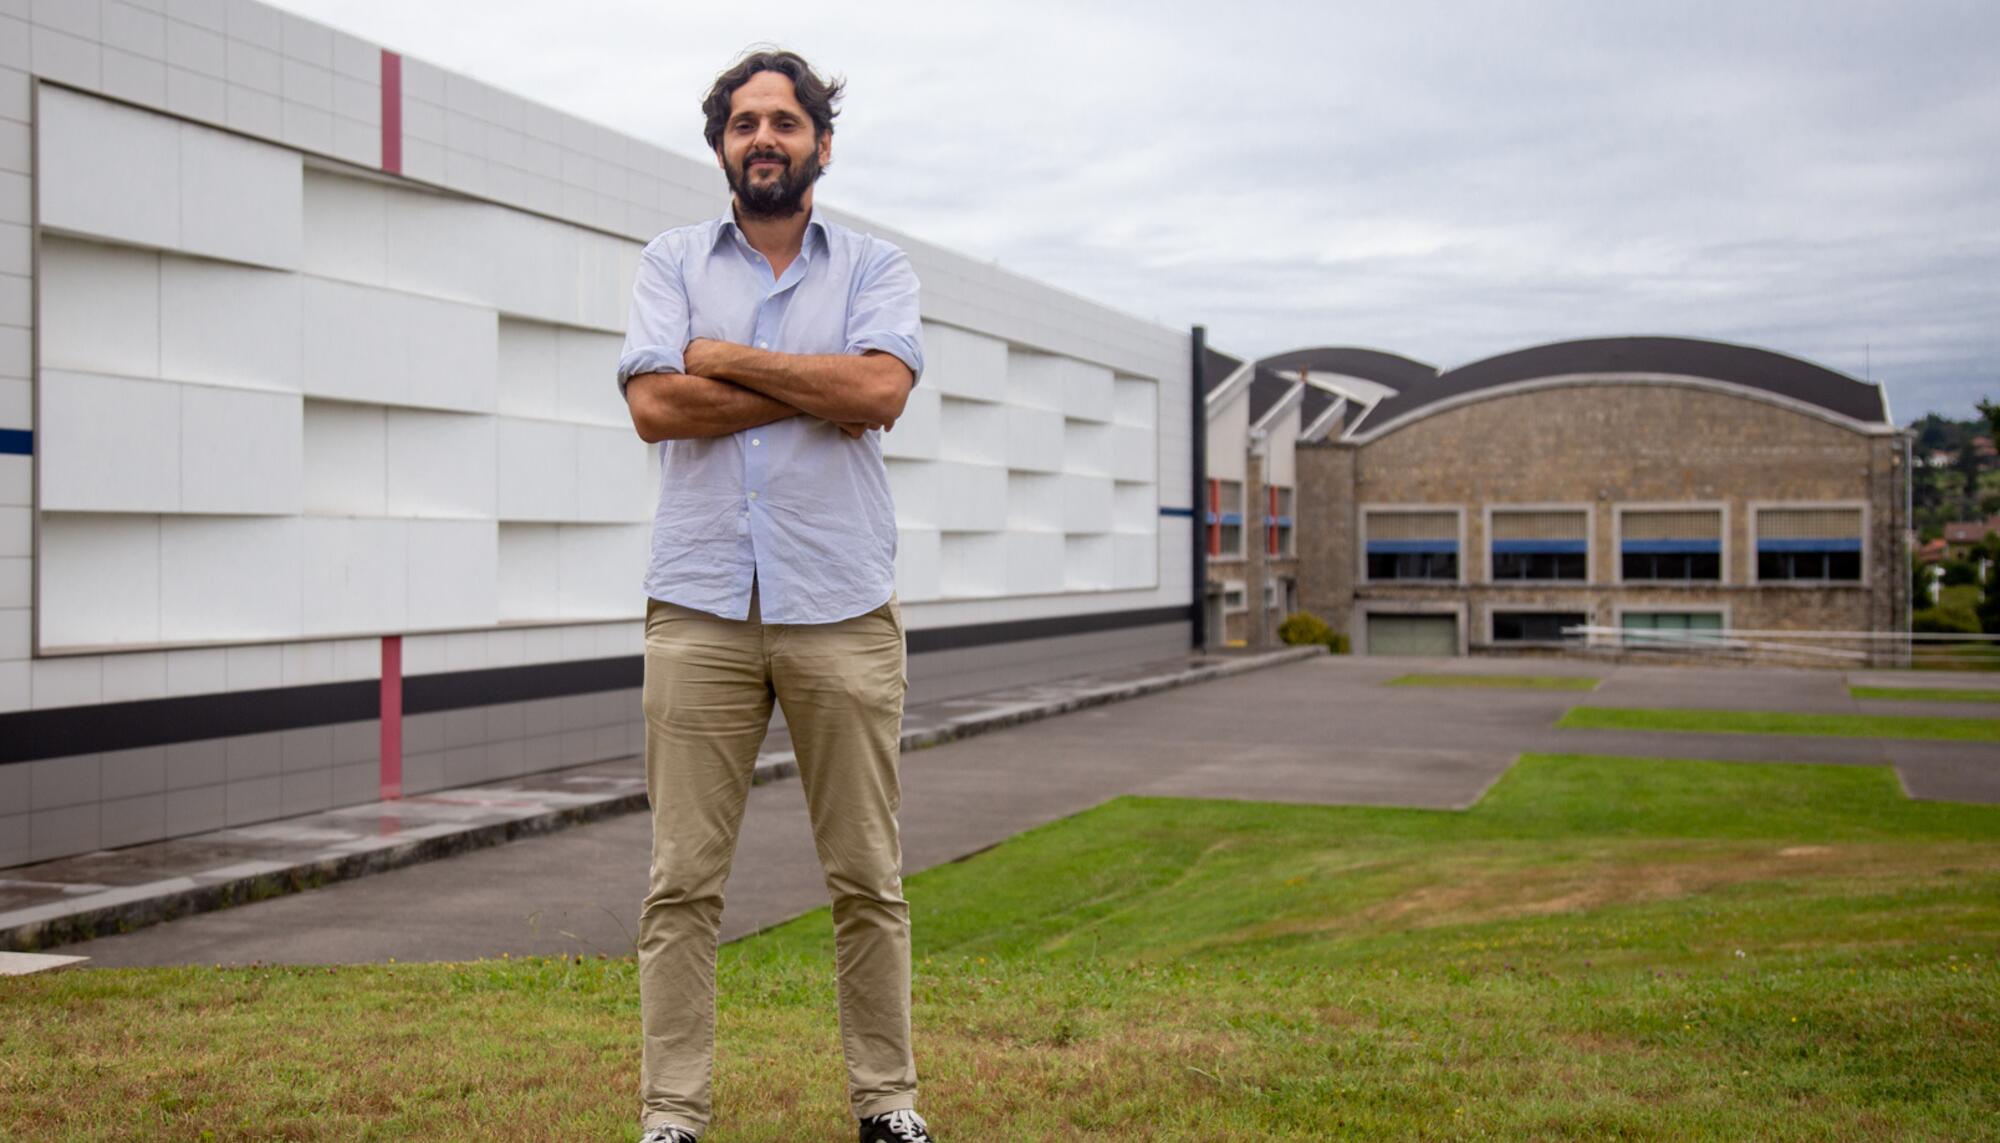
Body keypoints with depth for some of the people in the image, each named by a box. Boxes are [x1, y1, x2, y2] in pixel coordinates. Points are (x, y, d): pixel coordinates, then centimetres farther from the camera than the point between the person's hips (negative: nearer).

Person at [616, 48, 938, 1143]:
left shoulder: (875, 267, 11)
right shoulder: (672, 261, 12)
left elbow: (880, 390, -9)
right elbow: (655, 405, -6)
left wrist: (727, 357, -4)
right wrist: (820, 394, -7)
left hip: (842, 611, 0)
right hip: (700, 609, 0)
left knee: (868, 879, 5)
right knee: (681, 881, 1)